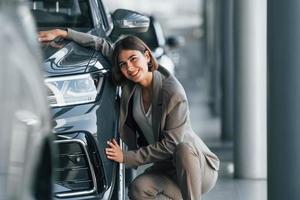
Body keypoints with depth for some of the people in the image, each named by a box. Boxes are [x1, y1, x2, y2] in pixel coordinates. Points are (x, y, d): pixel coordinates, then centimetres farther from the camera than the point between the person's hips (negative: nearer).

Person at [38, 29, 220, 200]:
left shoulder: (173, 93, -21)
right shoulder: (130, 85, -2)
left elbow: (171, 144, -21)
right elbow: (103, 46, 7)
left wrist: (127, 157, -17)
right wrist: (63, 33, 3)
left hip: (200, 166, -5)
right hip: (165, 168, 5)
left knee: (183, 149, -38)